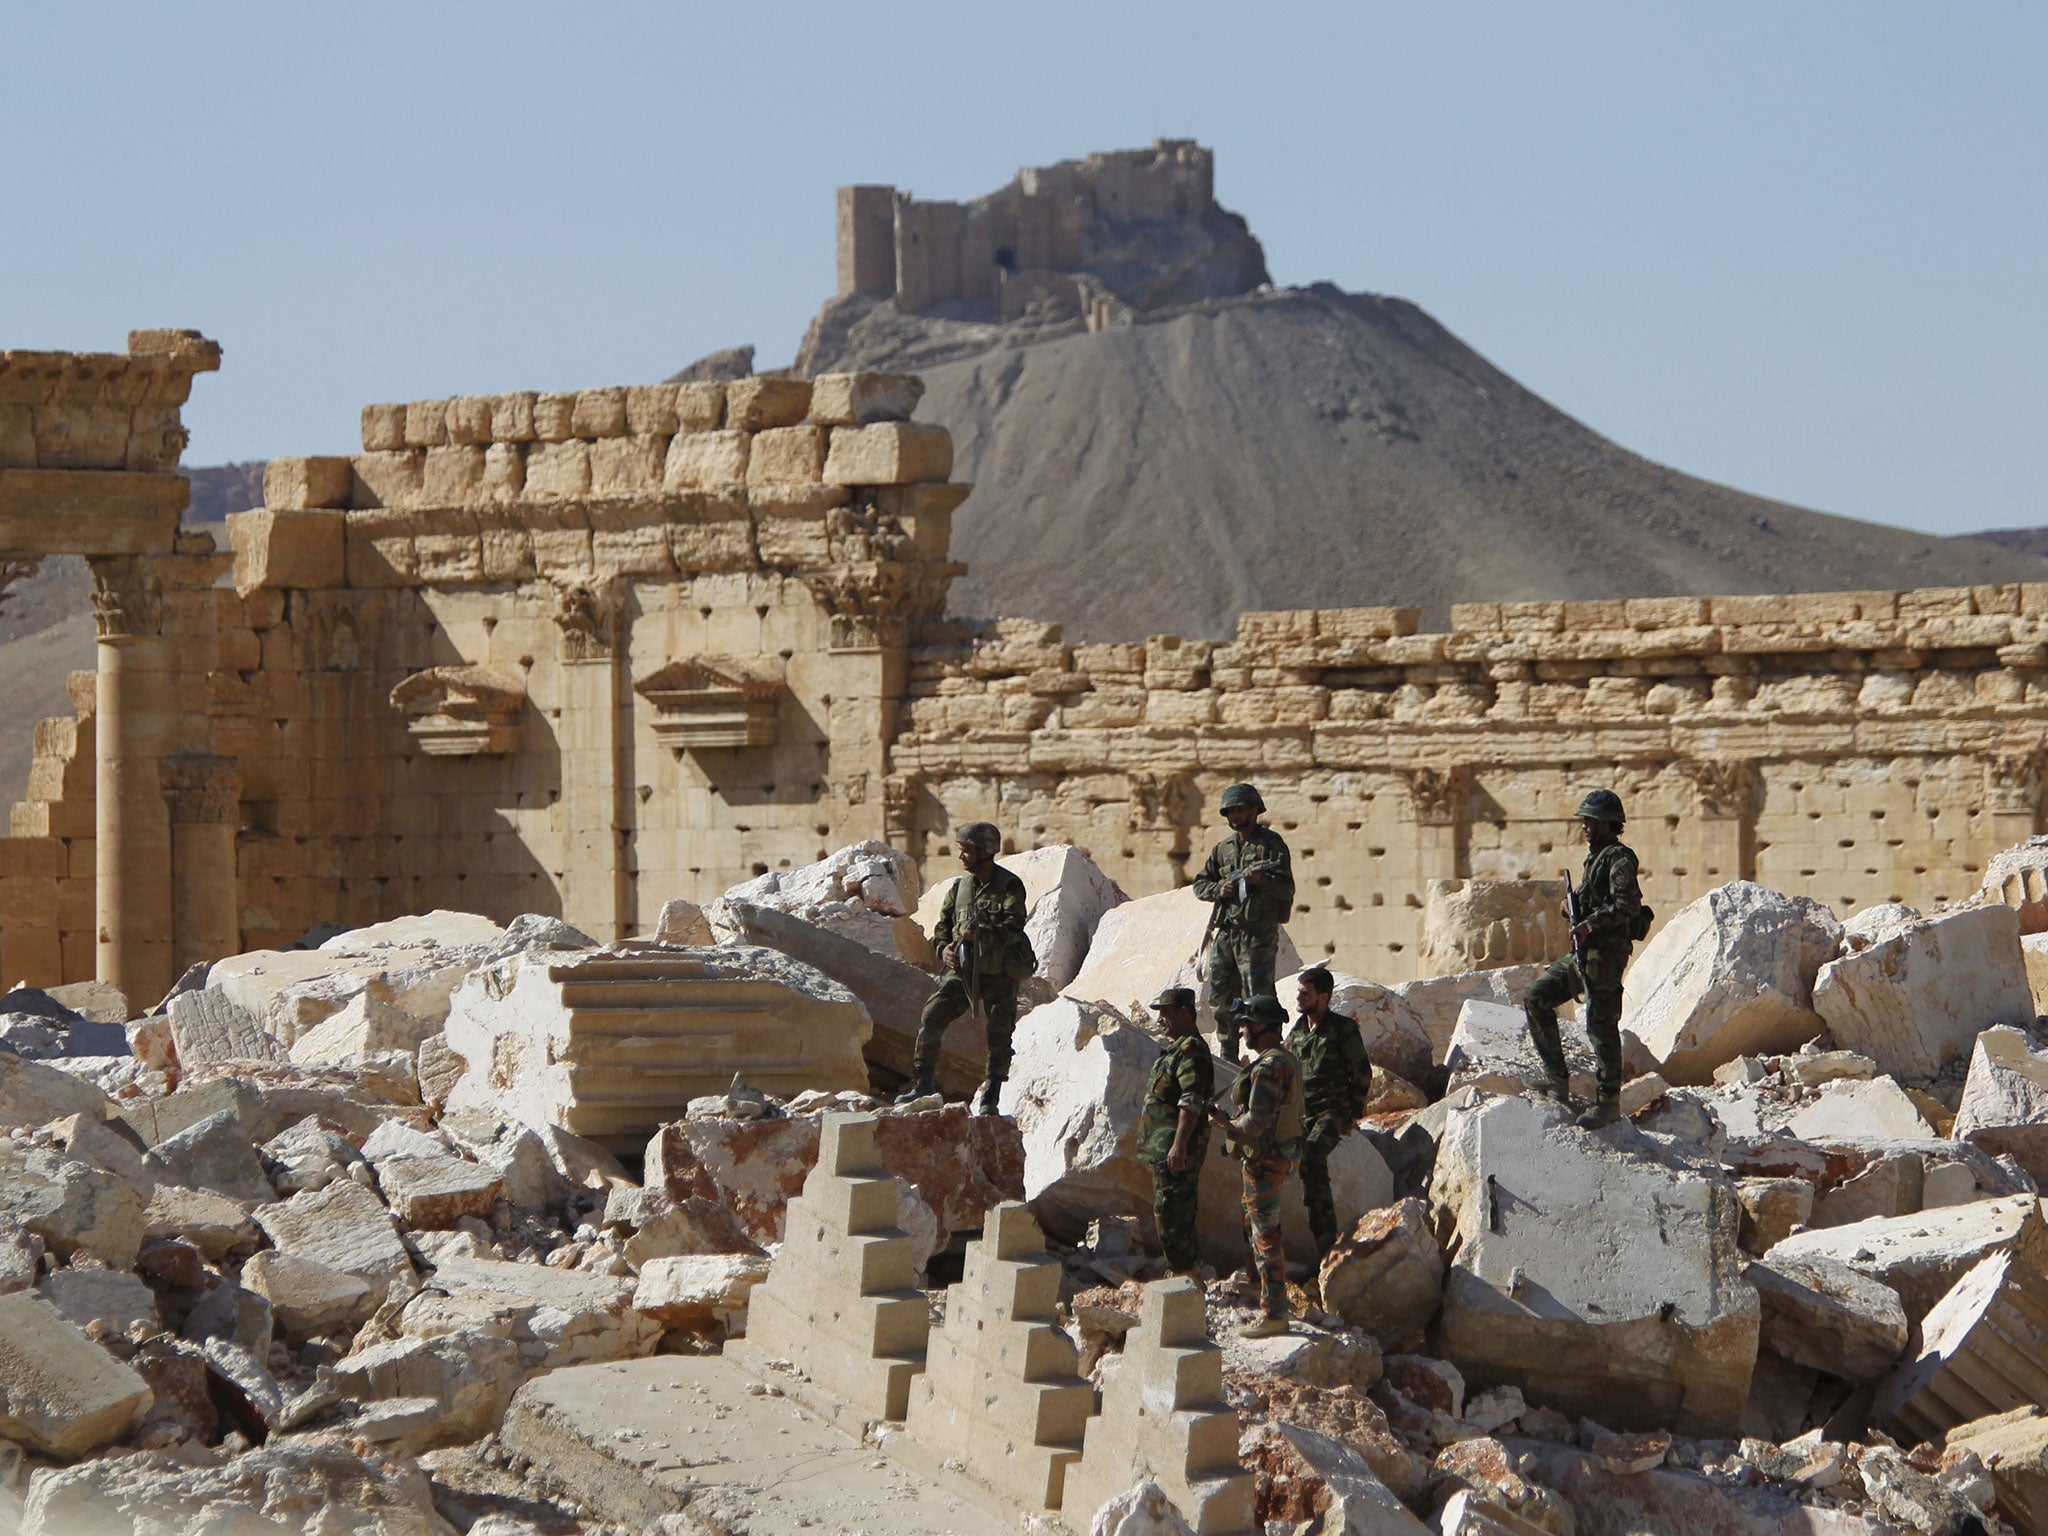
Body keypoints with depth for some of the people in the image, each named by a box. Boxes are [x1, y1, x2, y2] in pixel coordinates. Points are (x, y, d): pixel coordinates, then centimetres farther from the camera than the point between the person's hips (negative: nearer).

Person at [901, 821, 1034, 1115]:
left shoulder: (1009, 886, -8)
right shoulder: (960, 887, 9)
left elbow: (1014, 927, -19)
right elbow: (943, 924, 15)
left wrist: (981, 933, -34)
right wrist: (944, 948, -6)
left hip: (999, 974, -4)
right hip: (962, 970, 4)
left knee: (999, 1035, -1)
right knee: (930, 1018, -7)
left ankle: (990, 1097, 10)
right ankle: (923, 1082, 3)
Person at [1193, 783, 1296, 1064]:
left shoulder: (1272, 843, -1)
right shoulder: (1223, 848, 17)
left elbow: (1286, 889, -8)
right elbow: (1200, 884, 18)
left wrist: (1261, 879, -26)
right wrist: (1219, 889, -4)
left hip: (1258, 934, -6)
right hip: (1224, 933, 6)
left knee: (1258, 999, -11)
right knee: (1221, 998, 7)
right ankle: (1229, 1056, 17)